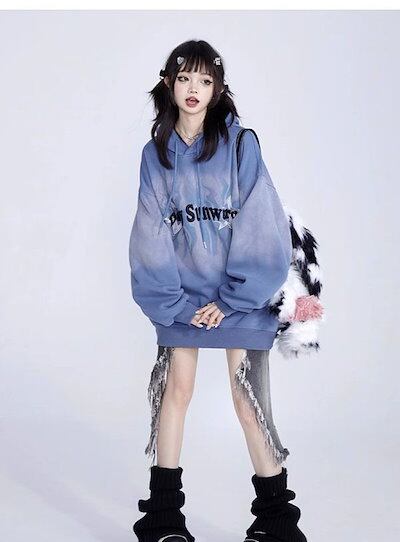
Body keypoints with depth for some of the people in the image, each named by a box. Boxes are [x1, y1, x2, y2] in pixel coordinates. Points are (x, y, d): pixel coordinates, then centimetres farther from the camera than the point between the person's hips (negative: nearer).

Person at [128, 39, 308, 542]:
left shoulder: (240, 142, -4)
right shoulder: (156, 152, 4)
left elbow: (260, 226, -8)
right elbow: (150, 236, 1)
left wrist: (229, 298, -11)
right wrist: (173, 302, -8)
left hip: (240, 296, -2)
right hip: (182, 299, 3)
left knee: (249, 403, -1)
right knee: (175, 391, 7)